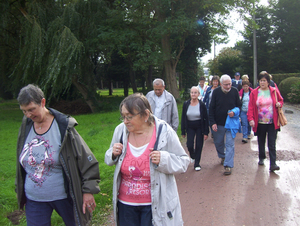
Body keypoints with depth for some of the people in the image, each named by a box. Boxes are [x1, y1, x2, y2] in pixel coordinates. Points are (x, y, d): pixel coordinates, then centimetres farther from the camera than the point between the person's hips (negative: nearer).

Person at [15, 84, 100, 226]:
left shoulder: (64, 127, -16)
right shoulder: (26, 127, -1)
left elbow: (87, 161, -13)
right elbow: (22, 163, 13)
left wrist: (88, 191, -13)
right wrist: (19, 189, 18)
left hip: (63, 196, -3)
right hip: (34, 199, 4)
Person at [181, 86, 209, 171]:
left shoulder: (202, 105, -9)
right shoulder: (186, 104, -4)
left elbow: (206, 119, -5)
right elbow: (183, 118, 1)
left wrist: (206, 132, -8)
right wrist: (183, 131, 0)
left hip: (200, 127, -1)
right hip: (190, 127, 1)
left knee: (199, 146, 2)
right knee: (189, 145, -7)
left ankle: (197, 164, 18)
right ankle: (192, 156, 28)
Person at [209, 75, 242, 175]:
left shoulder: (234, 91, -5)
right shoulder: (216, 92, -7)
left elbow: (239, 105, 5)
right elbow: (211, 108, -4)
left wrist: (234, 112, -17)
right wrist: (212, 122, -10)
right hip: (218, 123, 1)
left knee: (230, 144, -6)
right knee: (218, 142, 15)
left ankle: (228, 165, -3)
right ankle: (222, 156, 43)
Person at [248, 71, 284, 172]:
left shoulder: (274, 91, 2)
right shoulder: (254, 92, 0)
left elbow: (281, 100, 18)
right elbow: (251, 107, -3)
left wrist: (279, 104, -6)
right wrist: (251, 119, -15)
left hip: (272, 123, -1)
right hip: (259, 123, 1)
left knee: (272, 144, -4)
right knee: (261, 142, 15)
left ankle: (273, 164, -2)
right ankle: (261, 158, 36)